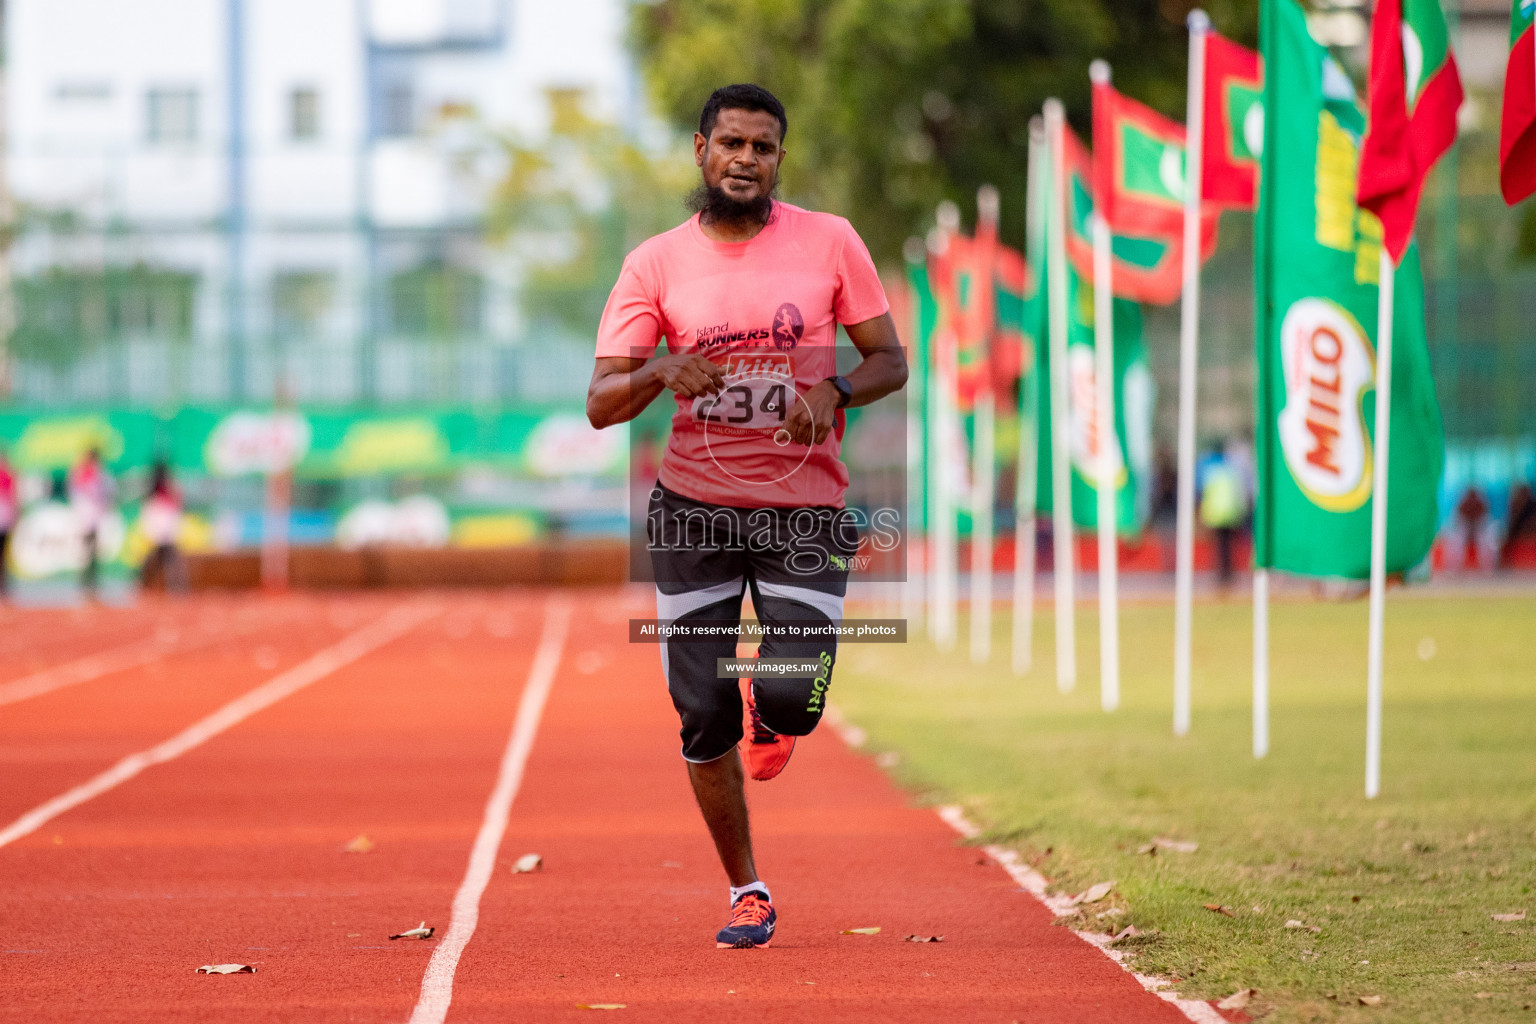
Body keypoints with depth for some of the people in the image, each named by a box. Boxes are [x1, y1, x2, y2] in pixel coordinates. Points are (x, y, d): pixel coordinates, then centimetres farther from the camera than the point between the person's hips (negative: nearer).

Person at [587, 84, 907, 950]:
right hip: (696, 508, 1)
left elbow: (892, 361, 5)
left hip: (805, 507, -1)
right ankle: (747, 893, 18)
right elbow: (602, 405, -4)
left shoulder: (830, 243, -1)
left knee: (792, 700, -15)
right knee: (704, 718, -1)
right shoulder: (655, 264, -1)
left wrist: (835, 390, -16)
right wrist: (660, 372, -26)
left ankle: (772, 711, 25)